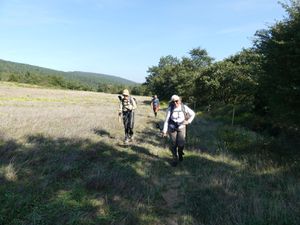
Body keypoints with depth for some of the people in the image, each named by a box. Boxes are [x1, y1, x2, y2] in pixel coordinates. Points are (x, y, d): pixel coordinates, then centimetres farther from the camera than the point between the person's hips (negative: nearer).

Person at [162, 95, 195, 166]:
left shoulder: (184, 107, -11)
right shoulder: (170, 109, -13)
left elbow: (193, 114, 3)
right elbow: (166, 120, -9)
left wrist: (188, 121, -10)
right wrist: (164, 131, -12)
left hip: (181, 127, 0)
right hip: (172, 128, 0)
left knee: (181, 144, -8)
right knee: (173, 145, 0)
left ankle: (180, 153, 26)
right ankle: (175, 159, 20)